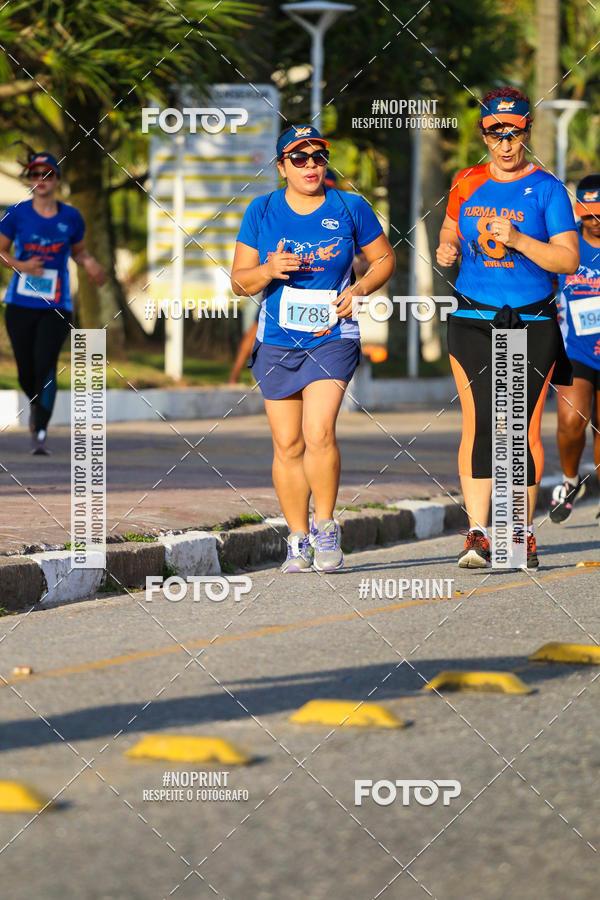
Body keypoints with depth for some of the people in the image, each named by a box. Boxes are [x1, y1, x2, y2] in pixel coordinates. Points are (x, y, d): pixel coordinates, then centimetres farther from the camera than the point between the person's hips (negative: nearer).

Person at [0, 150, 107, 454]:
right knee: (26, 372, 5)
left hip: (57, 306, -1)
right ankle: (36, 406, 41)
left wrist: (90, 264, -6)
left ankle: (40, 435, -15)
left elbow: (79, 251, 17)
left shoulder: (71, 217, 2)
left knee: (46, 366, -17)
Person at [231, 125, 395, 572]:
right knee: (288, 445, 4)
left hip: (332, 339, -2)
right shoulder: (262, 211, 2)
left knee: (319, 432, -19)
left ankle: (325, 526, -2)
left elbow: (385, 259, 12)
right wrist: (269, 270, -17)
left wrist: (359, 289, -7)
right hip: (277, 343, 2)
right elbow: (240, 281, 4)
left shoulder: (350, 208, 0)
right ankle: (299, 540, 16)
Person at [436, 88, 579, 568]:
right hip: (473, 323, 2)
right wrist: (448, 249, 2)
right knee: (479, 422, -9)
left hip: (532, 325, -1)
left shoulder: (546, 188, -1)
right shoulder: (468, 183, 9)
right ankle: (477, 534, -11)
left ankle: (523, 531, 13)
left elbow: (568, 259, -7)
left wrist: (517, 240, -20)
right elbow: (451, 231, 25)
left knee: (524, 429, 0)